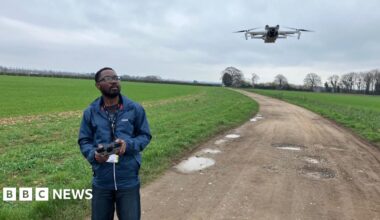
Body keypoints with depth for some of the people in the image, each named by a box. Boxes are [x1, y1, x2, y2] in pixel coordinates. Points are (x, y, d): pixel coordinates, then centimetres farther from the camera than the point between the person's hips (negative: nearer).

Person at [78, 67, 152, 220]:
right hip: (101, 182, 2)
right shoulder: (90, 112, 0)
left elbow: (145, 136, 2)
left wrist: (128, 144, -17)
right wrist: (94, 154, -16)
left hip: (128, 181, -1)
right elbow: (84, 141, 5)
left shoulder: (135, 109, -3)